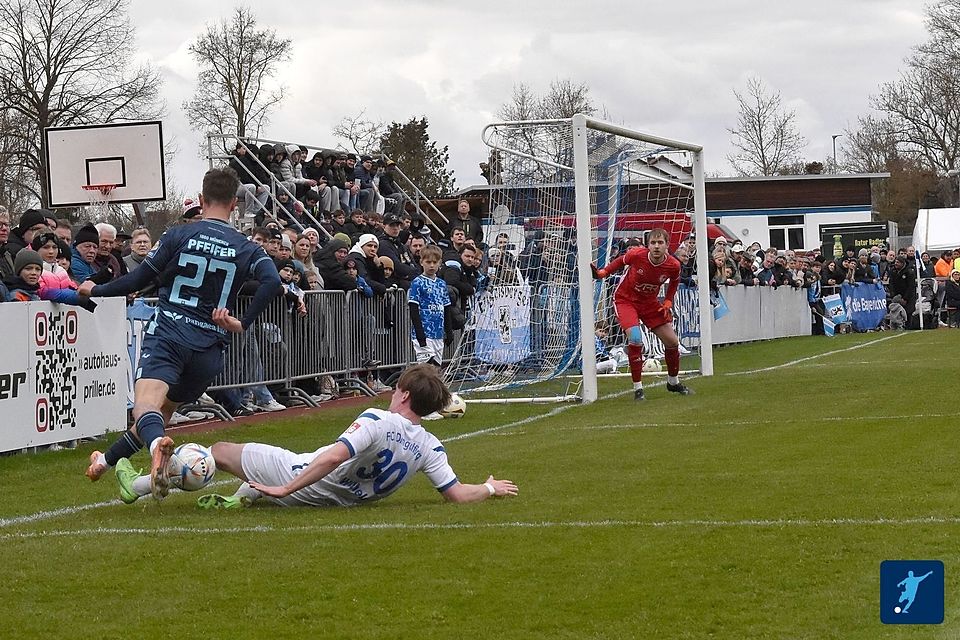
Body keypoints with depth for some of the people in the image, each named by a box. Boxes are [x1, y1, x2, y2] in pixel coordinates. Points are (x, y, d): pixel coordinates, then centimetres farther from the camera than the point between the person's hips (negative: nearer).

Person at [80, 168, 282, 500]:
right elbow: (272, 282, -12)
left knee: (146, 401, -24)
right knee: (165, 409, 23)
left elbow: (137, 280, 3)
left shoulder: (178, 235, 2)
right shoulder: (246, 249, 6)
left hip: (167, 333, -3)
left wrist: (95, 290, 19)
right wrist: (242, 323, -5)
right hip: (210, 346, 4)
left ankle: (156, 442, -56)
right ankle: (107, 459, 29)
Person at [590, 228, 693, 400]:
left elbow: (674, 281, 6)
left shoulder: (673, 266, -19)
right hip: (625, 299, -4)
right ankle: (637, 388, -12)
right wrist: (603, 272, -11)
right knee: (635, 338, -26)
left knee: (672, 341, 4)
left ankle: (673, 382, 31)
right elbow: (620, 261, -3)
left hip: (650, 302, 4)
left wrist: (668, 302, -3)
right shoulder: (636, 254, -26)